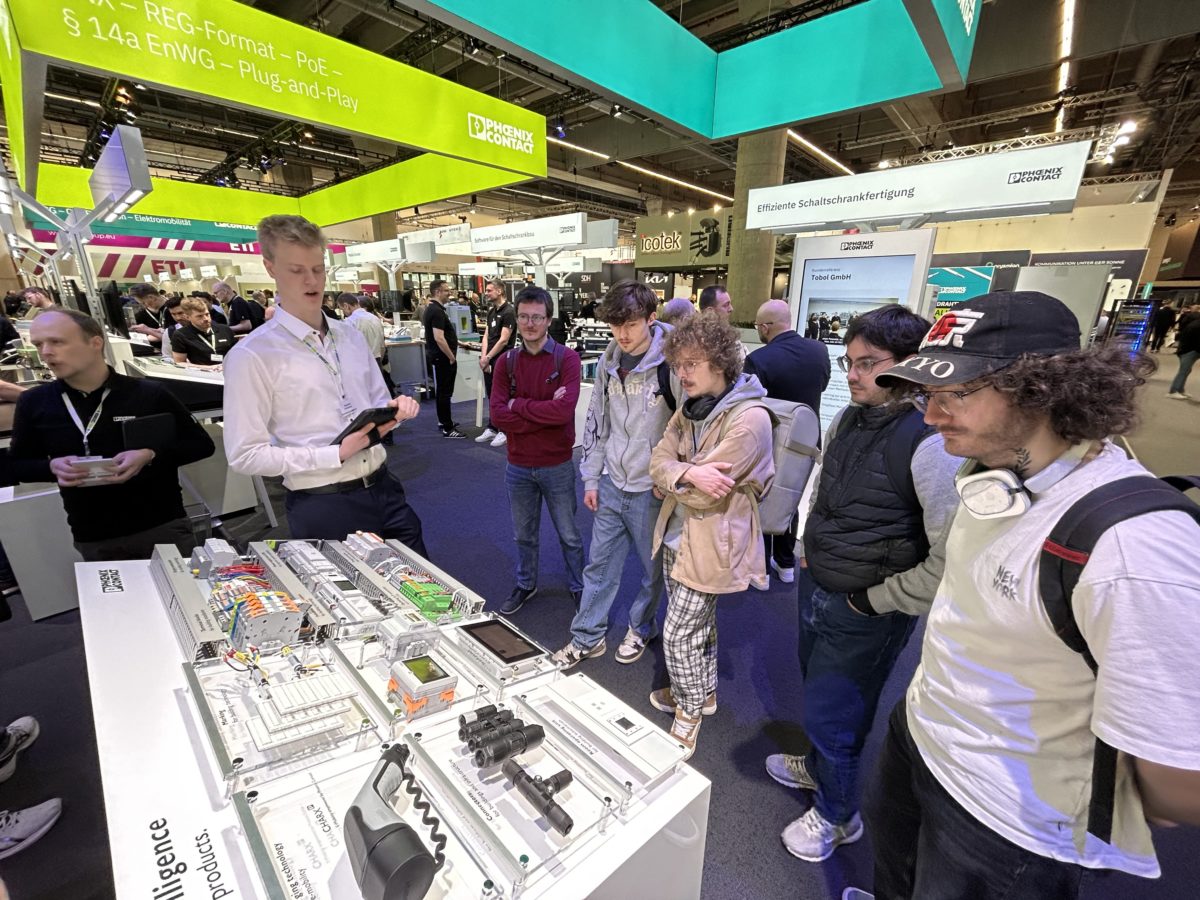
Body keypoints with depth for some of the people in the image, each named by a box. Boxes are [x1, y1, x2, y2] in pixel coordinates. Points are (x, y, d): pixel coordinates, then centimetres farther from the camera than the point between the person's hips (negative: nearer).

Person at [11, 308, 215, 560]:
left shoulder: (147, 393, -7)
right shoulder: (33, 403, 3)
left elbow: (202, 444, -4)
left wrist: (151, 455, -21)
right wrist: (52, 467, -11)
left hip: (162, 527, -3)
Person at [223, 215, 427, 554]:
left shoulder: (350, 336, 10)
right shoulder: (251, 356, -9)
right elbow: (245, 455, -10)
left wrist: (394, 409, -4)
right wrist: (337, 454, -18)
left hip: (384, 490, 5)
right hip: (322, 507, -5)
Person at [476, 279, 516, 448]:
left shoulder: (508, 311, -12)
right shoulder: (491, 312, 14)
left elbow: (504, 340, -17)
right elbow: (487, 335, 12)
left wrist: (488, 358, -13)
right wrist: (483, 357, -1)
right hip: (489, 361, 8)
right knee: (491, 396, 13)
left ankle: (505, 432, 8)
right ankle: (491, 429, 23)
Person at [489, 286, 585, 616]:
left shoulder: (566, 358, -11)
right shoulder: (505, 362, -1)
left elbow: (564, 410, -24)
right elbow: (498, 415, -12)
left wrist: (519, 405, -15)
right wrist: (545, 410, -19)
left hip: (558, 465, -3)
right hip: (518, 467, 3)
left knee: (569, 535, 16)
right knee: (523, 535, 21)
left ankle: (578, 586, 38)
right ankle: (525, 585, 44)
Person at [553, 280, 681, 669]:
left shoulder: (672, 364, -16)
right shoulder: (608, 364, 3)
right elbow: (596, 422, 9)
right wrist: (591, 479, 8)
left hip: (652, 490, -4)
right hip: (611, 485, 5)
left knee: (654, 567, 15)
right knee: (600, 565, 14)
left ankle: (641, 628, 41)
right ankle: (587, 638, 31)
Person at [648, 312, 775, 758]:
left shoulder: (749, 418, -23)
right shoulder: (690, 408, 3)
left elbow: (705, 493, -25)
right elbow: (658, 460, -3)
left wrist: (670, 475, -8)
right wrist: (687, 473, -23)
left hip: (710, 545, -7)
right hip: (677, 536, 8)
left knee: (677, 634, 3)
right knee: (698, 623, 24)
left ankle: (689, 714, 30)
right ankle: (702, 692, 47)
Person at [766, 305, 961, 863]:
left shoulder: (932, 444, -26)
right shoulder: (847, 420, -1)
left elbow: (952, 561, -28)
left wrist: (875, 601, -16)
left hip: (867, 613, -7)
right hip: (815, 588, 7)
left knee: (829, 714, 11)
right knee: (817, 694, 27)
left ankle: (836, 816, 41)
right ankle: (818, 767, 56)